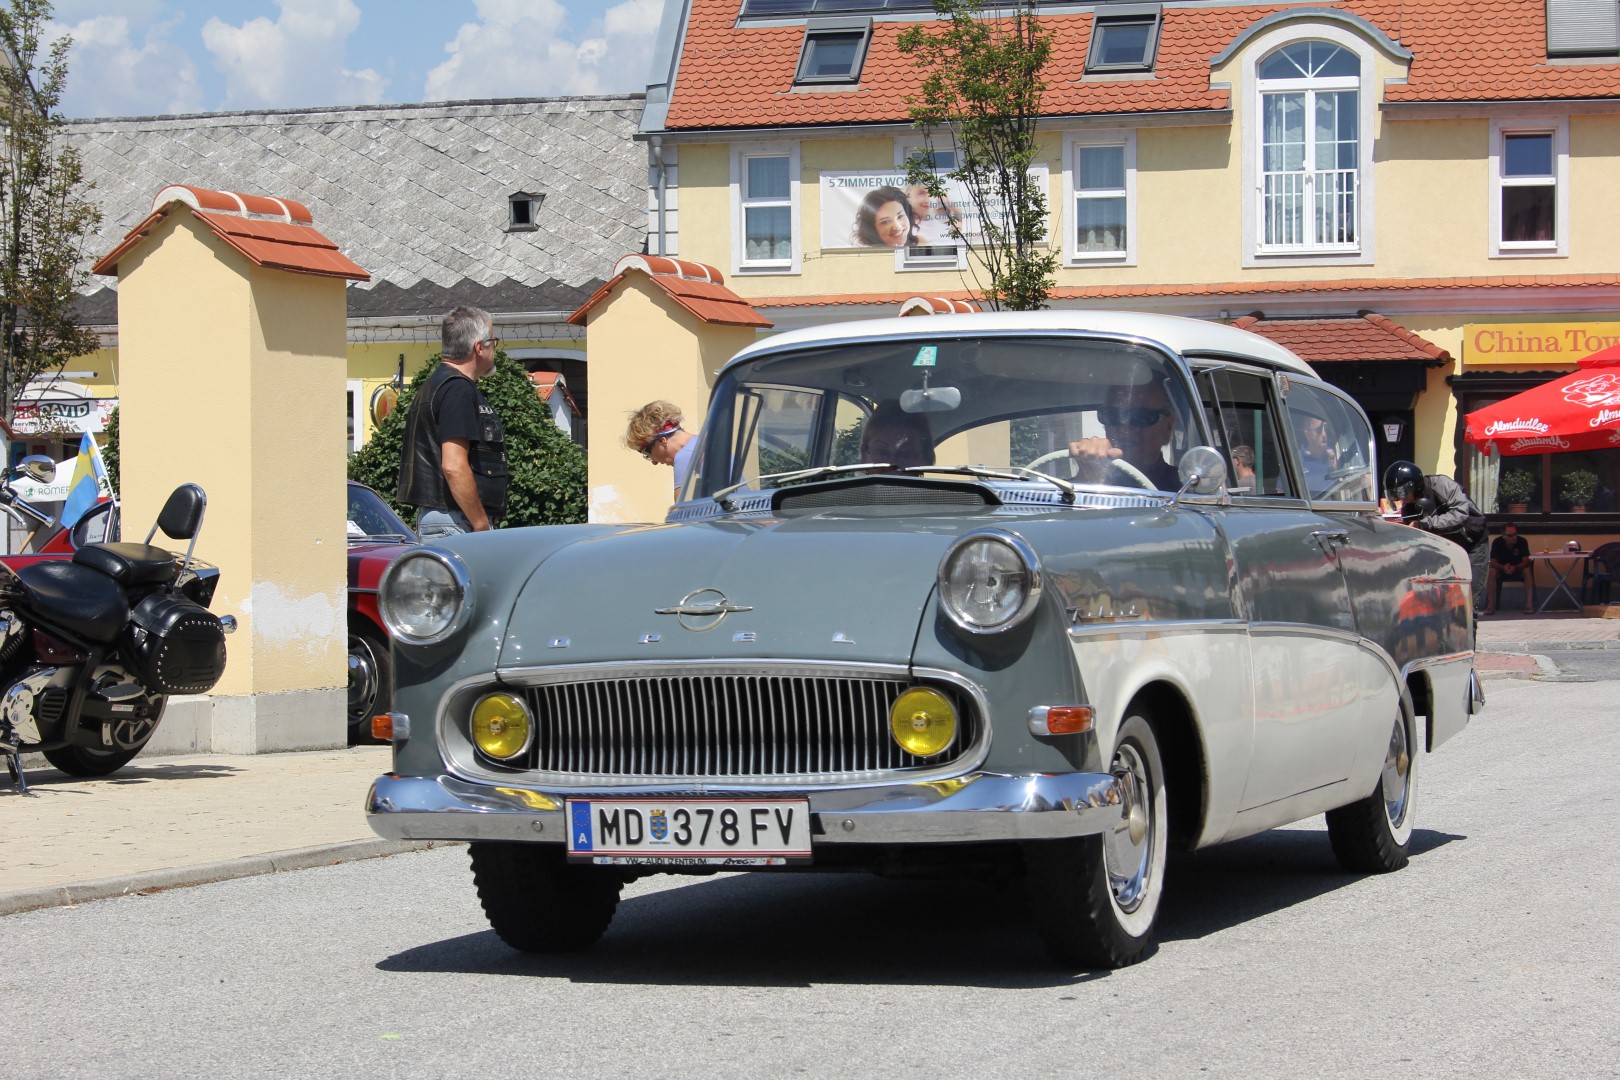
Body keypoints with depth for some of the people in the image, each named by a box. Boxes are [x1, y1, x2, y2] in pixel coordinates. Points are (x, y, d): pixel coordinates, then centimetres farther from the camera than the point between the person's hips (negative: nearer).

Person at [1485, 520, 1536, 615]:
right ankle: (1491, 605, -30)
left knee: (1528, 571, -32)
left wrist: (1515, 567, -39)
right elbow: (1493, 562, -17)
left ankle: (1529, 604, -33)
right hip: (1501, 568, 0)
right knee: (1492, 572, -31)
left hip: (1518, 568, 0)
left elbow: (1526, 561, -20)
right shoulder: (1497, 542, -16)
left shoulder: (1522, 541, -16)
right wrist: (1503, 568, -38)